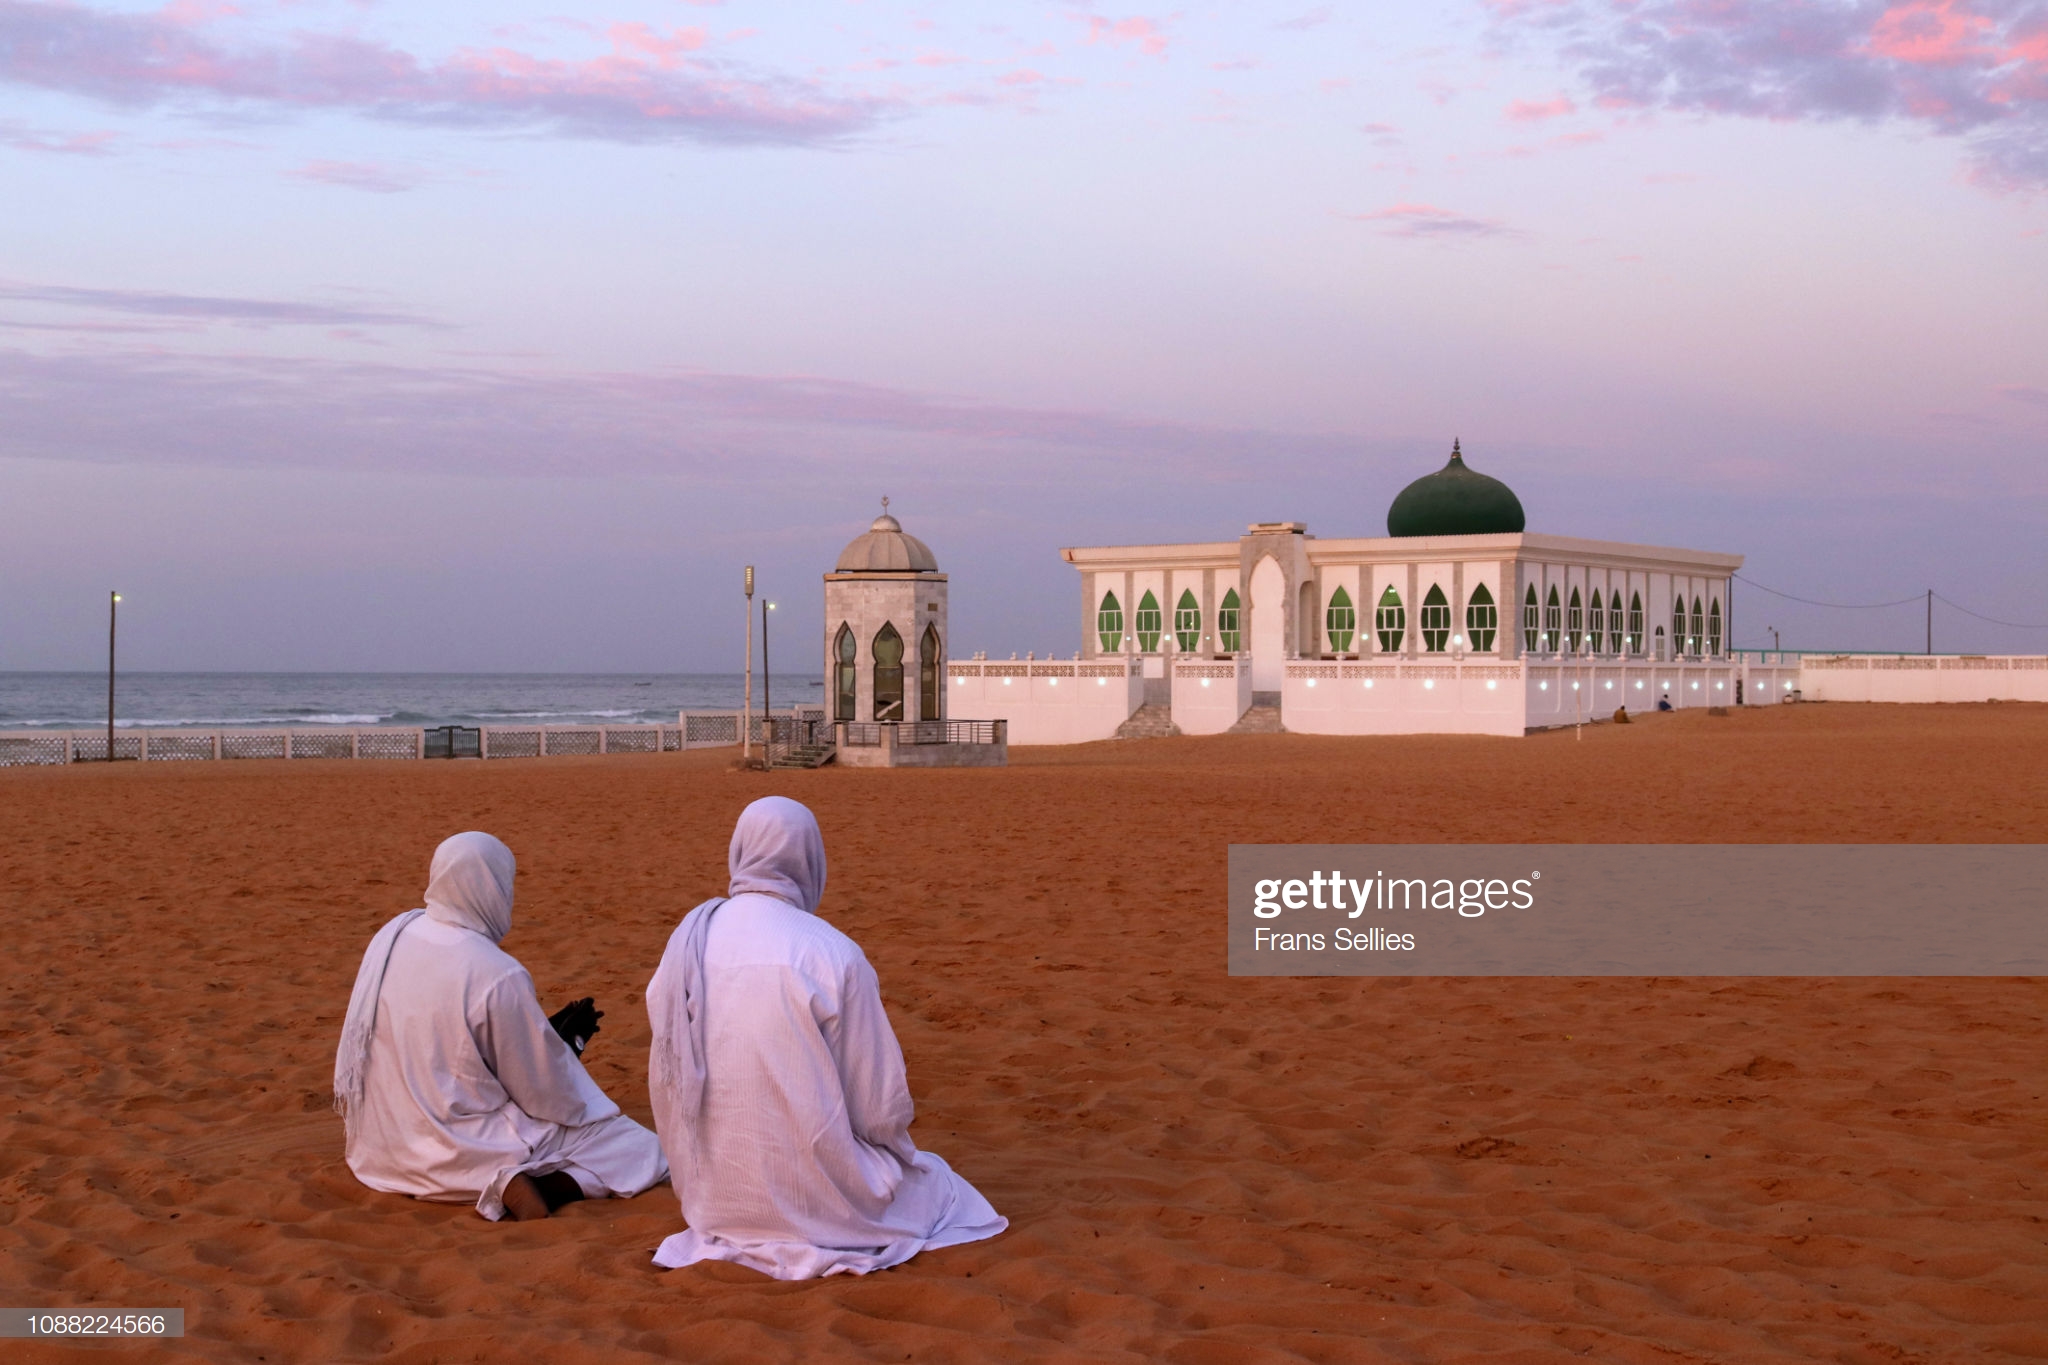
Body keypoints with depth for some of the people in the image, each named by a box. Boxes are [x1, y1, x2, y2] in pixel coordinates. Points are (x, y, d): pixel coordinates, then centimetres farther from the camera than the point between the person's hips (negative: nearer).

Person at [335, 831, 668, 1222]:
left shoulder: (392, 936, -3)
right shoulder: (499, 977, -24)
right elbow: (543, 1091, -14)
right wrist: (571, 1038, 6)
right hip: (461, 1154, -8)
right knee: (640, 1149, -4)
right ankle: (529, 1187, -19)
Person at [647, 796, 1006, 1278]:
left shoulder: (685, 943, -3)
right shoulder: (834, 955, -17)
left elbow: (664, 1083, 4)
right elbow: (881, 1107, -11)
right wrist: (895, 1150, 12)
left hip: (712, 1197, 5)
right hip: (815, 1197, -5)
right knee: (934, 1180, 25)